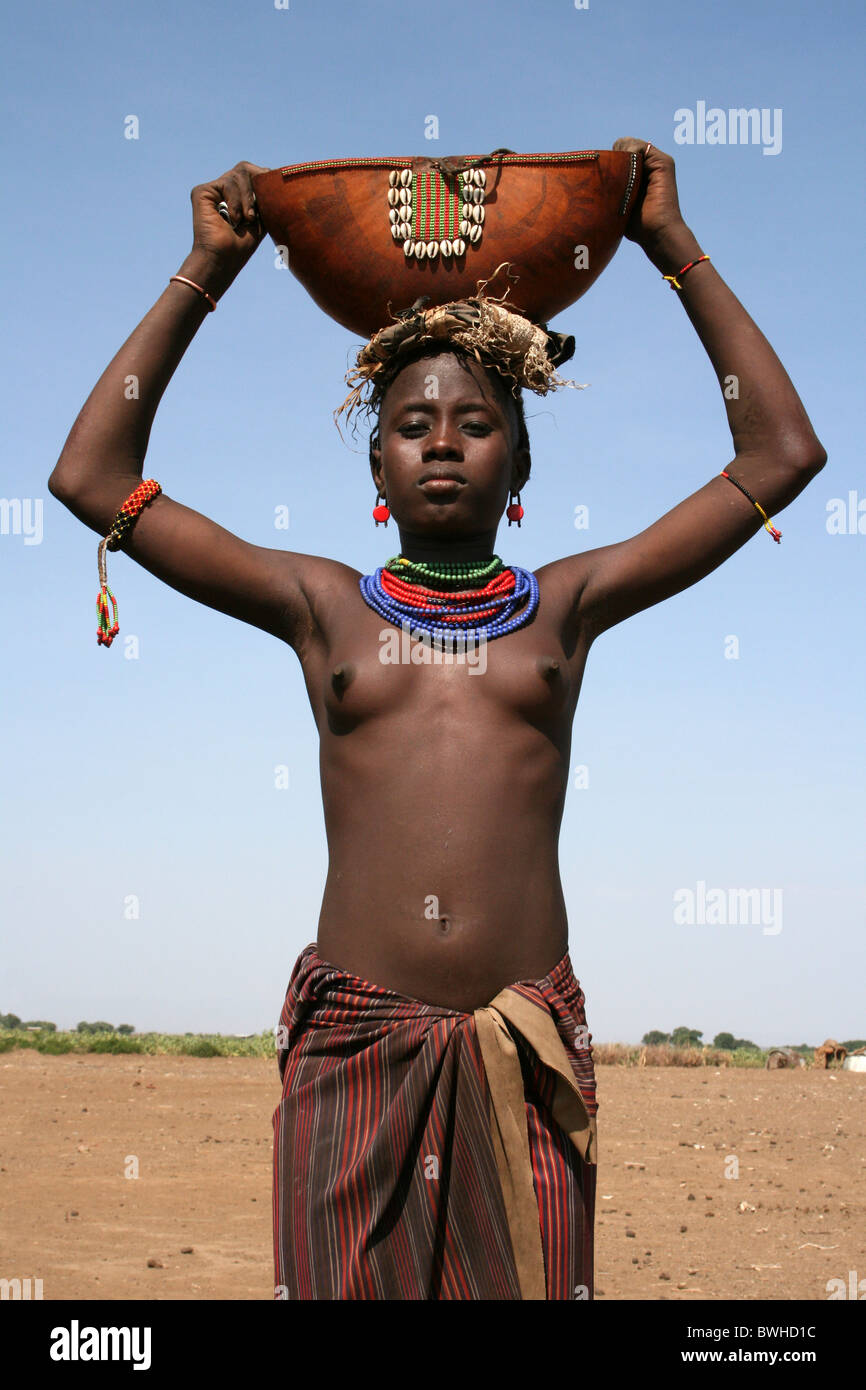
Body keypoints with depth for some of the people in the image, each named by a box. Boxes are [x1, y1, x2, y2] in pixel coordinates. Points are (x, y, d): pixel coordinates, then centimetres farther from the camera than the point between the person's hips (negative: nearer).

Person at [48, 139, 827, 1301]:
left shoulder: (565, 605, 10)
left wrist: (675, 246, 11)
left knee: (526, 1284, 1)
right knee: (348, 1282, 2)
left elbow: (782, 454, 10)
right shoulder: (323, 606, 11)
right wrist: (206, 273, 10)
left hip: (525, 1045, 0)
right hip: (352, 1035, 0)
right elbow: (93, 478, 9)